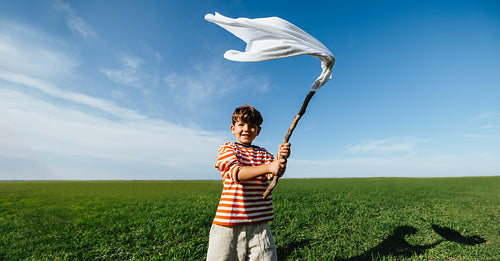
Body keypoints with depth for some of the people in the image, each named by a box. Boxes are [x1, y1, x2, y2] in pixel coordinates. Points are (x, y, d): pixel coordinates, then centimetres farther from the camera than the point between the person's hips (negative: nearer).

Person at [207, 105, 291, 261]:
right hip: (228, 224, -3)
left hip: (259, 224, 3)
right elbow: (235, 173, -18)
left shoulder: (263, 154, 13)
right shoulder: (227, 148, 1)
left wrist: (281, 159, -29)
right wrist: (268, 167, -31)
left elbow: (274, 174, -6)